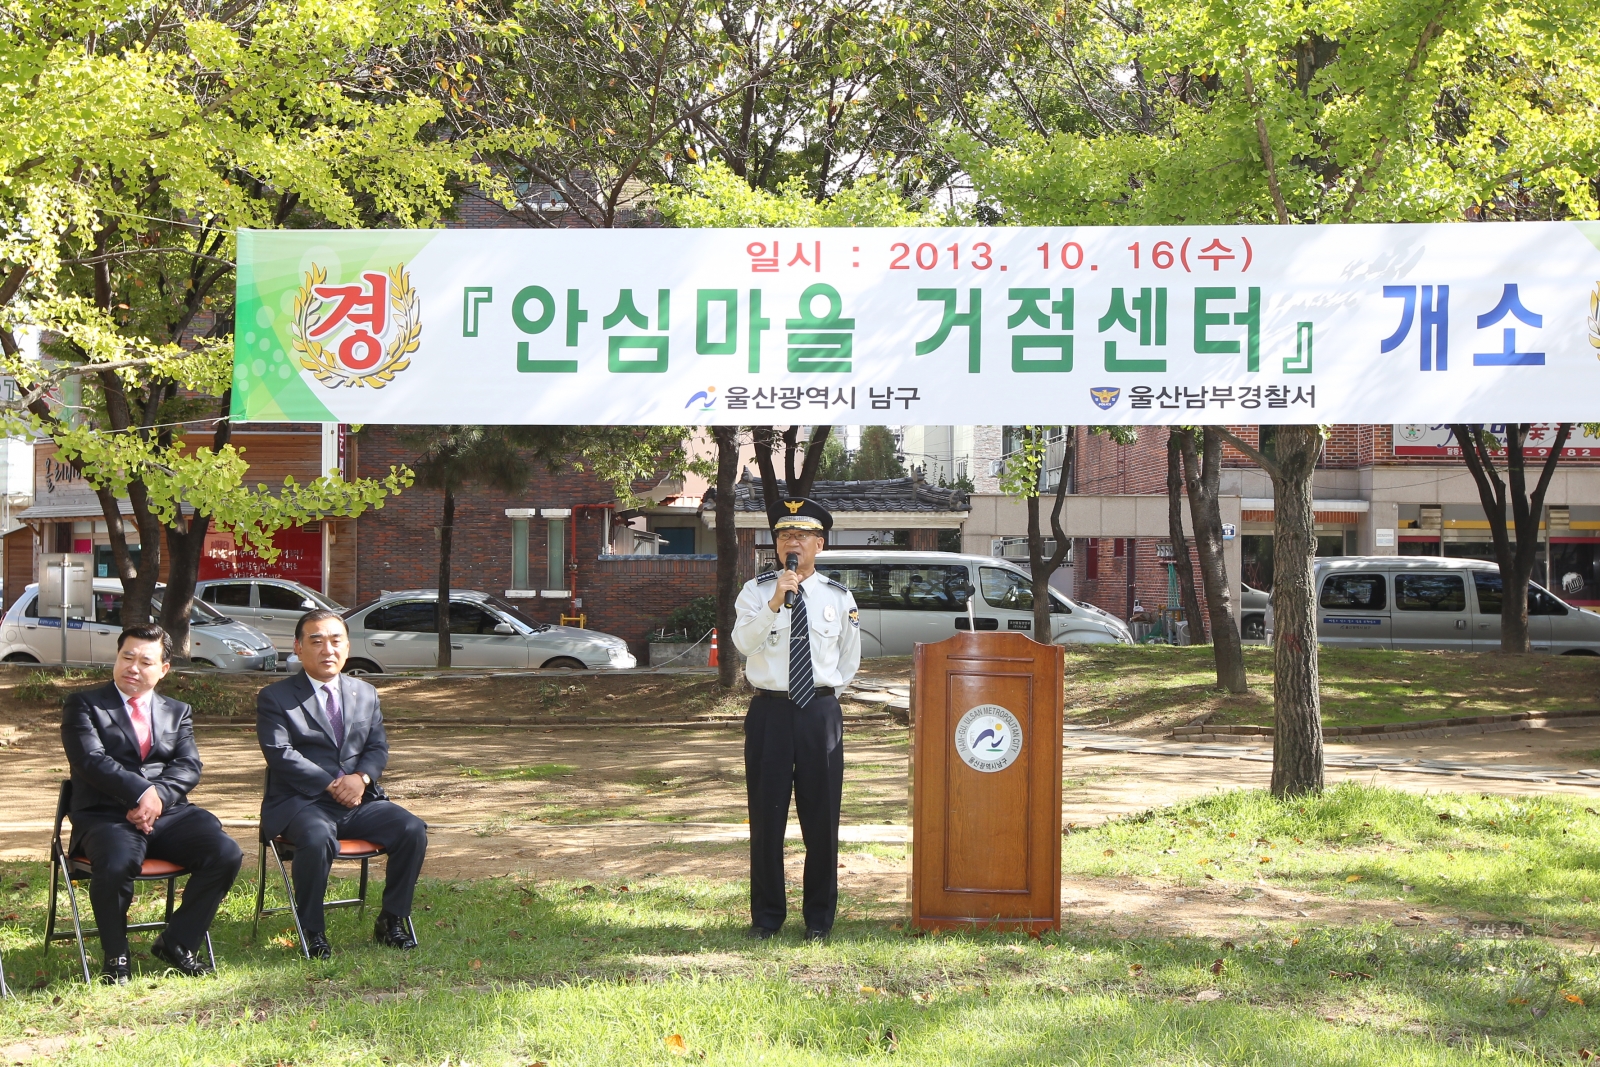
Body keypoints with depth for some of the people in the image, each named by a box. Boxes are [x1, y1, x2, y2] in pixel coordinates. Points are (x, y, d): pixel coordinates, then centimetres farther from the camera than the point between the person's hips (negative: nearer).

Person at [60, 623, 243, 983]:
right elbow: (92, 760, -8)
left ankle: (176, 943, -2)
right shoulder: (83, 705, 9)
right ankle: (115, 957, -11)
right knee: (116, 864, -37)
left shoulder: (177, 712, 21)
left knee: (226, 854, -22)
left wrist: (158, 795, -15)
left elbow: (189, 767, 6)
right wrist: (141, 792, -20)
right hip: (106, 815, -4)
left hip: (169, 812, 4)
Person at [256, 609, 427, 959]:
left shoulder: (365, 694, 17)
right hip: (300, 802, -5)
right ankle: (312, 930, -19)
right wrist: (331, 785, -18)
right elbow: (281, 754, -10)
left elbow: (378, 747, 12)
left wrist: (361, 778, -11)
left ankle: (392, 920, -2)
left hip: (359, 800, 5)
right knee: (318, 837, -38)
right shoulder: (275, 698, 2)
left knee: (412, 830, -19)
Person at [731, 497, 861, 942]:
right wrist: (775, 602, -29)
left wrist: (825, 694, 12)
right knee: (766, 816, 3)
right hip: (770, 711, -1)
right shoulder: (756, 591, 1)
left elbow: (850, 659, 18)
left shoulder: (839, 598, 6)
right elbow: (742, 641, -17)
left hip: (821, 711, 1)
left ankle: (819, 918, 15)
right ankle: (765, 917, 14)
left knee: (822, 818, 3)